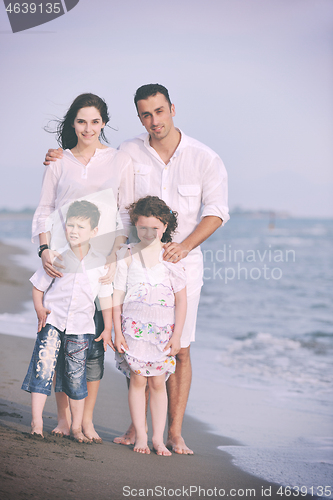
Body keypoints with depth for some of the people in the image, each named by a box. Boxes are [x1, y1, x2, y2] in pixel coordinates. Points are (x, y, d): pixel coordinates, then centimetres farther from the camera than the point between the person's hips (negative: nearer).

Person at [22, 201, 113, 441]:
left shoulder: (100, 263, 0)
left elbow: (106, 297, 7)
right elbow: (38, 287, 7)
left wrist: (108, 328, 7)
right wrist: (40, 309, -9)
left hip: (80, 326, 1)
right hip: (52, 322, -1)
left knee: (76, 377, 6)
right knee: (43, 368, -11)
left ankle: (77, 427, 19)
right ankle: (37, 421, -3)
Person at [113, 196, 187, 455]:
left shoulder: (171, 256, -1)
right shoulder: (128, 256, 1)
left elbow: (181, 300, 0)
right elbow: (117, 296, 4)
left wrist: (177, 335, -3)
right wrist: (118, 332, -1)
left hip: (163, 329, 0)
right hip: (134, 327, 1)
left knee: (158, 383, 2)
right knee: (137, 380, 0)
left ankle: (158, 438, 10)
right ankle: (140, 436, 9)